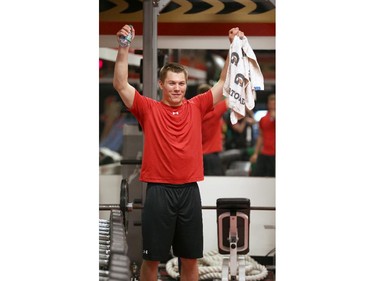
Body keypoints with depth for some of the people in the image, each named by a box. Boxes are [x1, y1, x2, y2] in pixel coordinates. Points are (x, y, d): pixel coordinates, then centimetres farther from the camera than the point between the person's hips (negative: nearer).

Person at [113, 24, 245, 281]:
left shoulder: (196, 108, 8)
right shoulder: (149, 109, 1)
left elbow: (224, 83, 9)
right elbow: (121, 84, -8)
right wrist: (124, 49, -18)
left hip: (189, 191, 3)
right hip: (159, 190, -3)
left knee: (191, 258, 9)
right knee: (152, 258, 2)